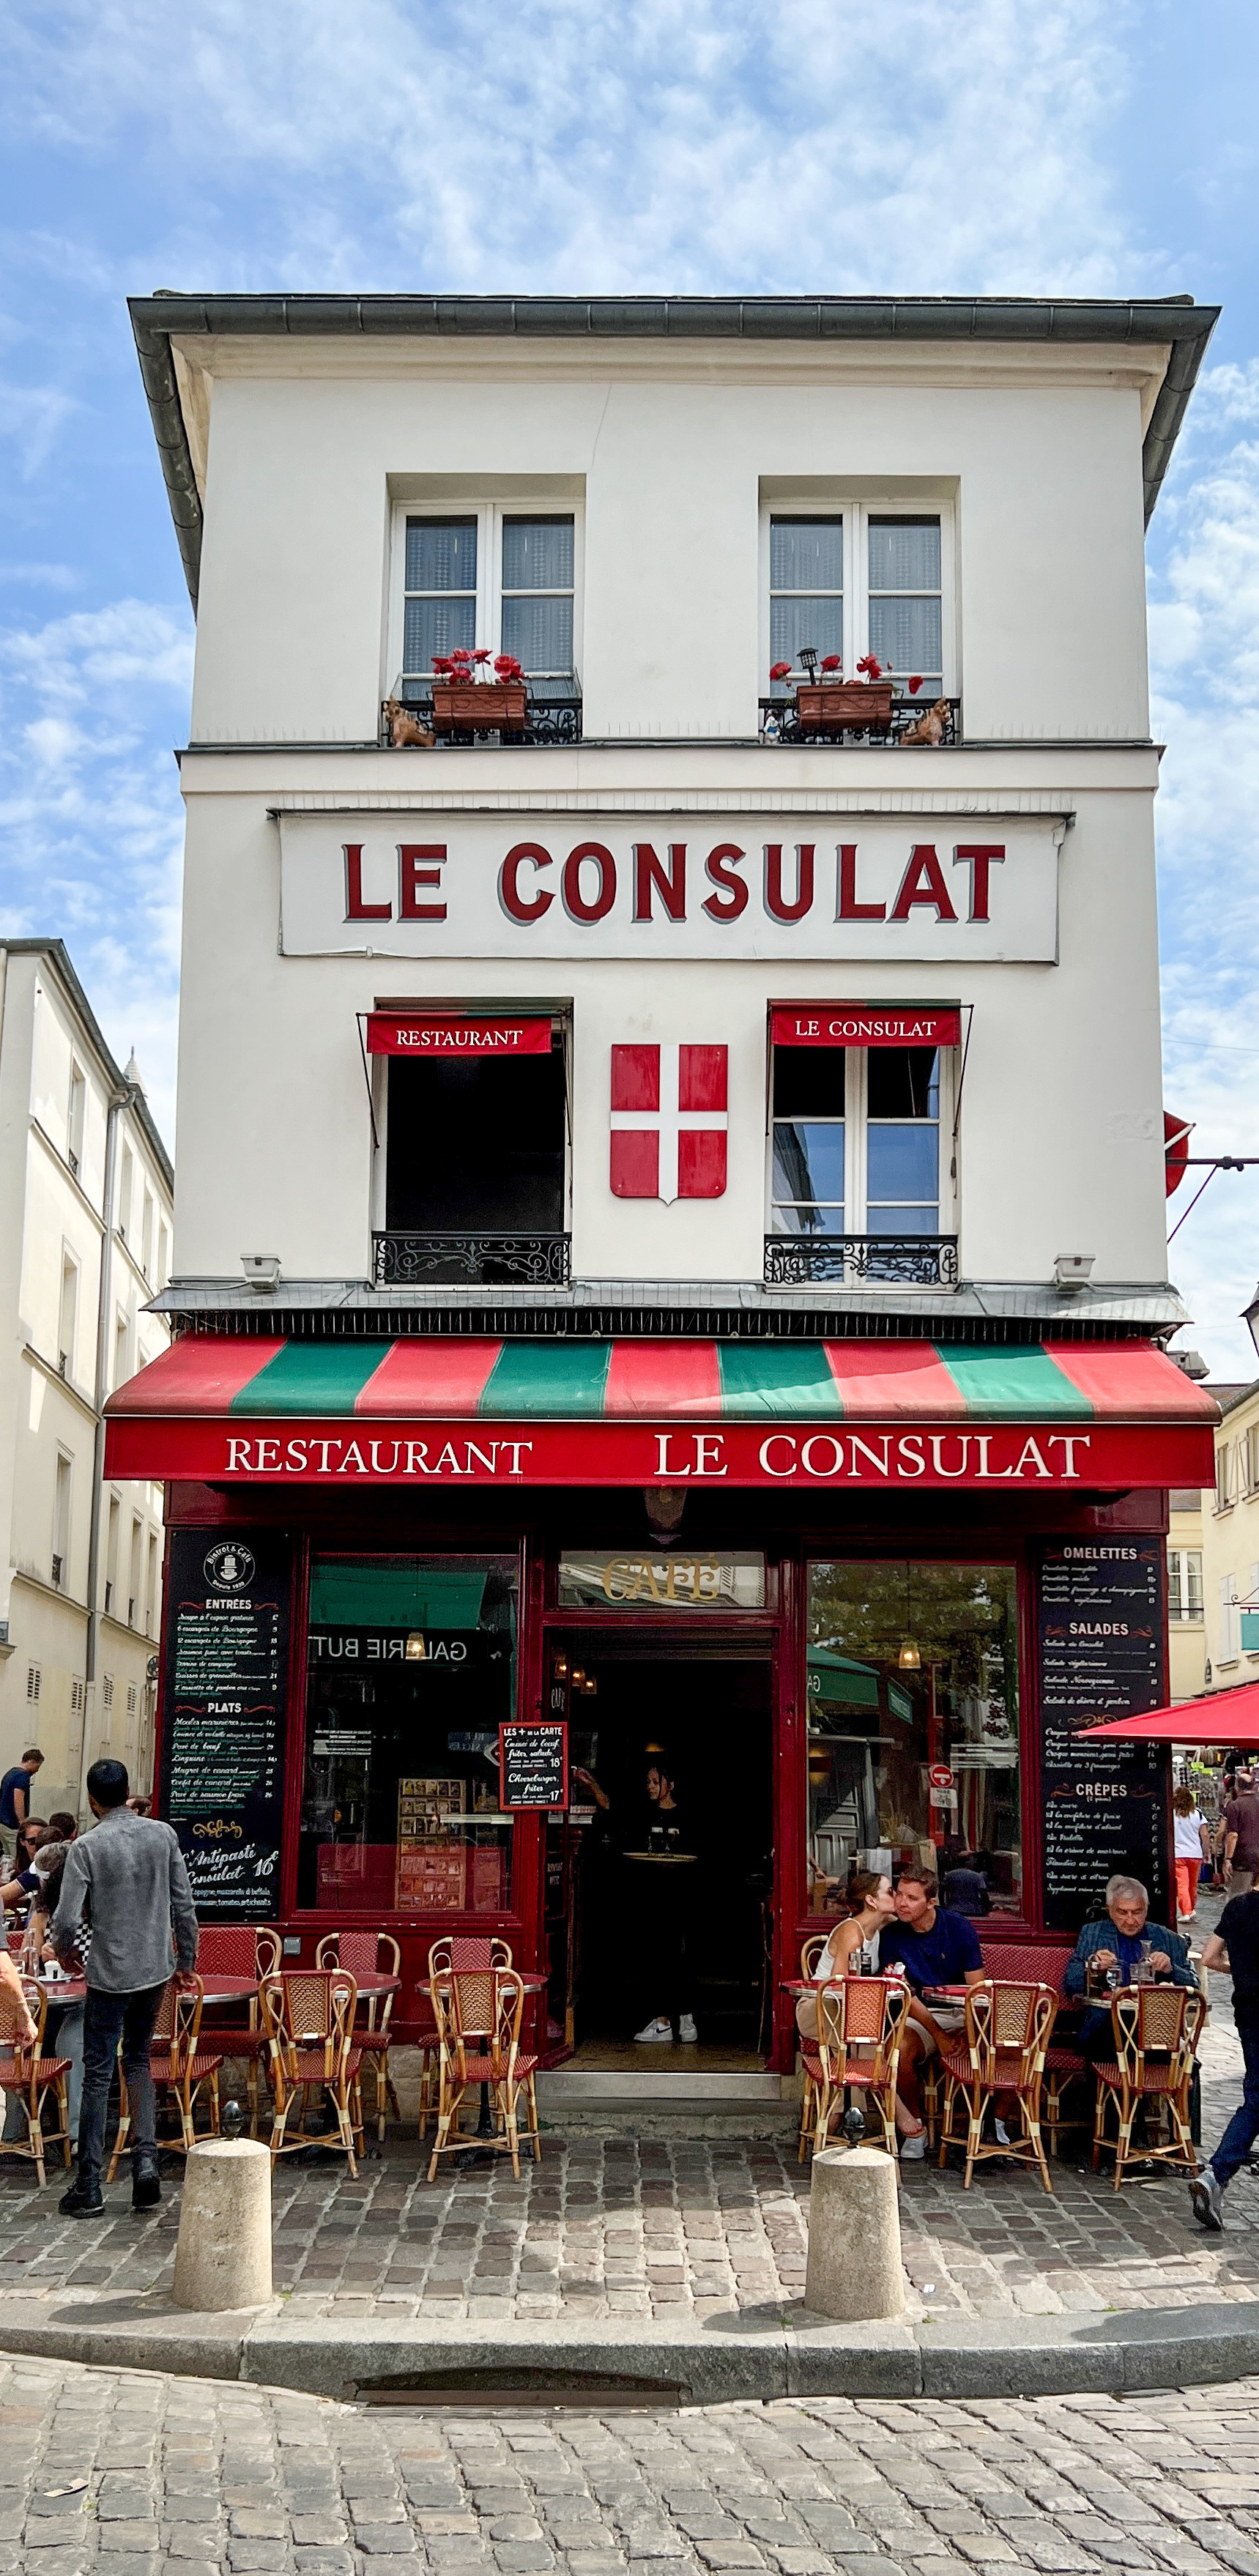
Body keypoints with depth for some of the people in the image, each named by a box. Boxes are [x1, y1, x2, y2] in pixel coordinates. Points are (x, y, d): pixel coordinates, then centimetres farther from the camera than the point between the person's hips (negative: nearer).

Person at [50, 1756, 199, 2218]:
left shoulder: (86, 1847, -14)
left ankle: (88, 2188, 8)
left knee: (97, 2075, 4)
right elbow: (184, 1905, 2)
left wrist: (63, 1951, 6)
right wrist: (186, 1959, 14)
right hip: (155, 1971, 4)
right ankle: (145, 2160, 5)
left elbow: (67, 1919, -16)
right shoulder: (163, 1835, -1)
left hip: (110, 1974, -4)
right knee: (138, 2062, 20)